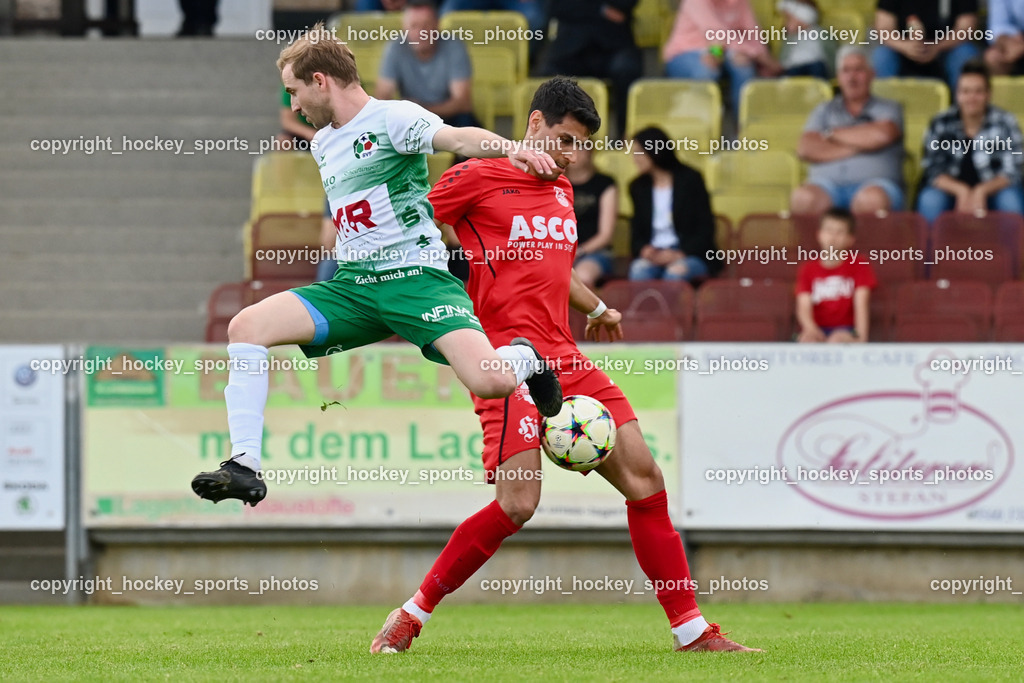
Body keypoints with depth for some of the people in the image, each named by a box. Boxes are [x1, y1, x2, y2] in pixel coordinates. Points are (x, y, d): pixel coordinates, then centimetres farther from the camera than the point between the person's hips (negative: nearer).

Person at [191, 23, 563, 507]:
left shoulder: (393, 119, -7)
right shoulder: (322, 144, 18)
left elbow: (457, 139, -26)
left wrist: (510, 148, -45)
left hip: (416, 279, -7)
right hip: (352, 286, 7)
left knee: (491, 380, -28)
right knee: (247, 326, -14)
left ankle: (524, 357, 11)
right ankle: (245, 467, -15)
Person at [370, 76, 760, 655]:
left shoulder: (562, 191, 21)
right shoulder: (478, 178, -1)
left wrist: (596, 309, 44)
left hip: (564, 358, 8)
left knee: (643, 474, -1)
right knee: (518, 503, -19)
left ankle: (691, 628, 3)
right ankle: (412, 616, -4)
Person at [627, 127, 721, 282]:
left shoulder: (690, 180, 1)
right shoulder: (639, 187, 15)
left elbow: (706, 228, -1)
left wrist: (680, 254, -16)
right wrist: (644, 249, -7)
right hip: (654, 254, 3)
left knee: (675, 272, -38)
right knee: (639, 271, -33)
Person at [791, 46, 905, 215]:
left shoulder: (888, 109, 17)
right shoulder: (825, 110, 23)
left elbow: (881, 135, -6)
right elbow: (805, 149, 7)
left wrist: (831, 134, 6)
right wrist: (853, 148, 0)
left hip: (873, 183, -2)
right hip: (828, 183, 2)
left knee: (872, 199, -41)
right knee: (802, 198, -36)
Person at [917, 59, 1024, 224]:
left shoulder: (1005, 123, -7)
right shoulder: (941, 124, -4)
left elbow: (1011, 172, -10)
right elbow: (933, 172, -7)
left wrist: (981, 191, -28)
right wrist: (961, 190, -27)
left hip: (991, 192, 0)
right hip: (952, 191, 0)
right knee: (930, 199, -30)